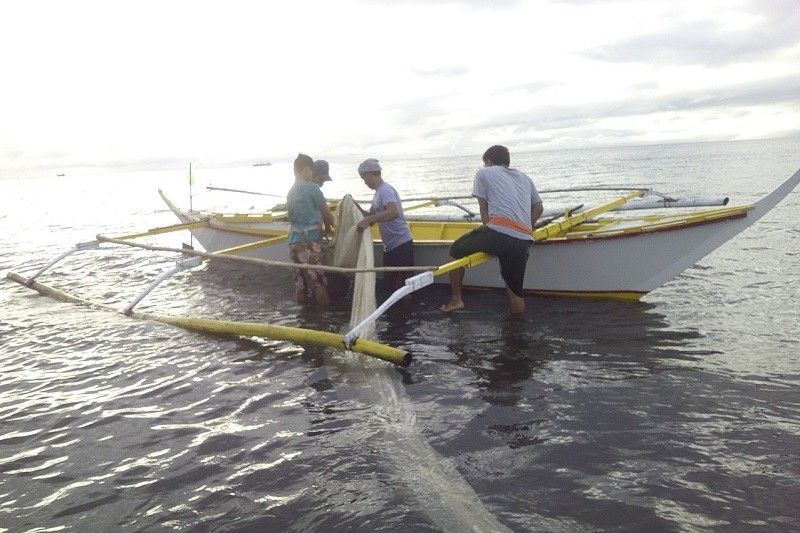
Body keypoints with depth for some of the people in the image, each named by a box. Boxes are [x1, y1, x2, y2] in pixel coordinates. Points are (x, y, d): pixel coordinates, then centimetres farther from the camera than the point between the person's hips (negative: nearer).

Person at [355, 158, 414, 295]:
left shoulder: (385, 190, -15)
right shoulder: (379, 192, 15)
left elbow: (394, 212, -33)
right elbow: (372, 216, 22)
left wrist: (368, 220, -36)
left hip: (401, 245, -10)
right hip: (390, 246, 10)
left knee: (401, 284, -5)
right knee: (389, 283, 16)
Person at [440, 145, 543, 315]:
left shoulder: (484, 173, 15)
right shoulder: (524, 178, 29)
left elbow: (484, 211, 12)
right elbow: (538, 208, 30)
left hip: (498, 232, -4)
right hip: (524, 243, 5)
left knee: (457, 250, 19)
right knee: (515, 292, 16)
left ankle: (456, 299, 21)